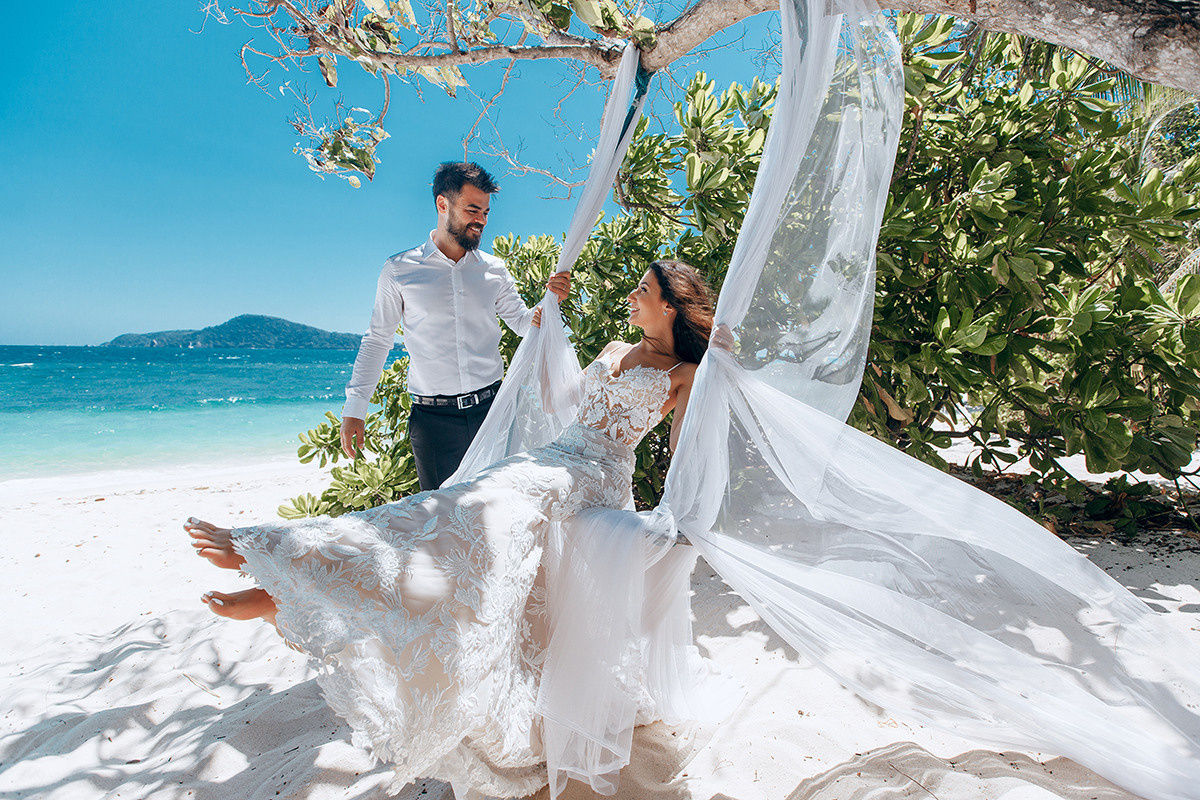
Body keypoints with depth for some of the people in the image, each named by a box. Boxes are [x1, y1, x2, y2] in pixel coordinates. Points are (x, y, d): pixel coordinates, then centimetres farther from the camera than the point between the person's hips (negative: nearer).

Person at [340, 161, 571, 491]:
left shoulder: (494, 269, 9)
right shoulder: (399, 271, 2)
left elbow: (522, 323, 15)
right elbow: (377, 340, 7)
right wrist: (354, 408, 3)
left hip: (491, 407, 2)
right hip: (433, 417, -2)